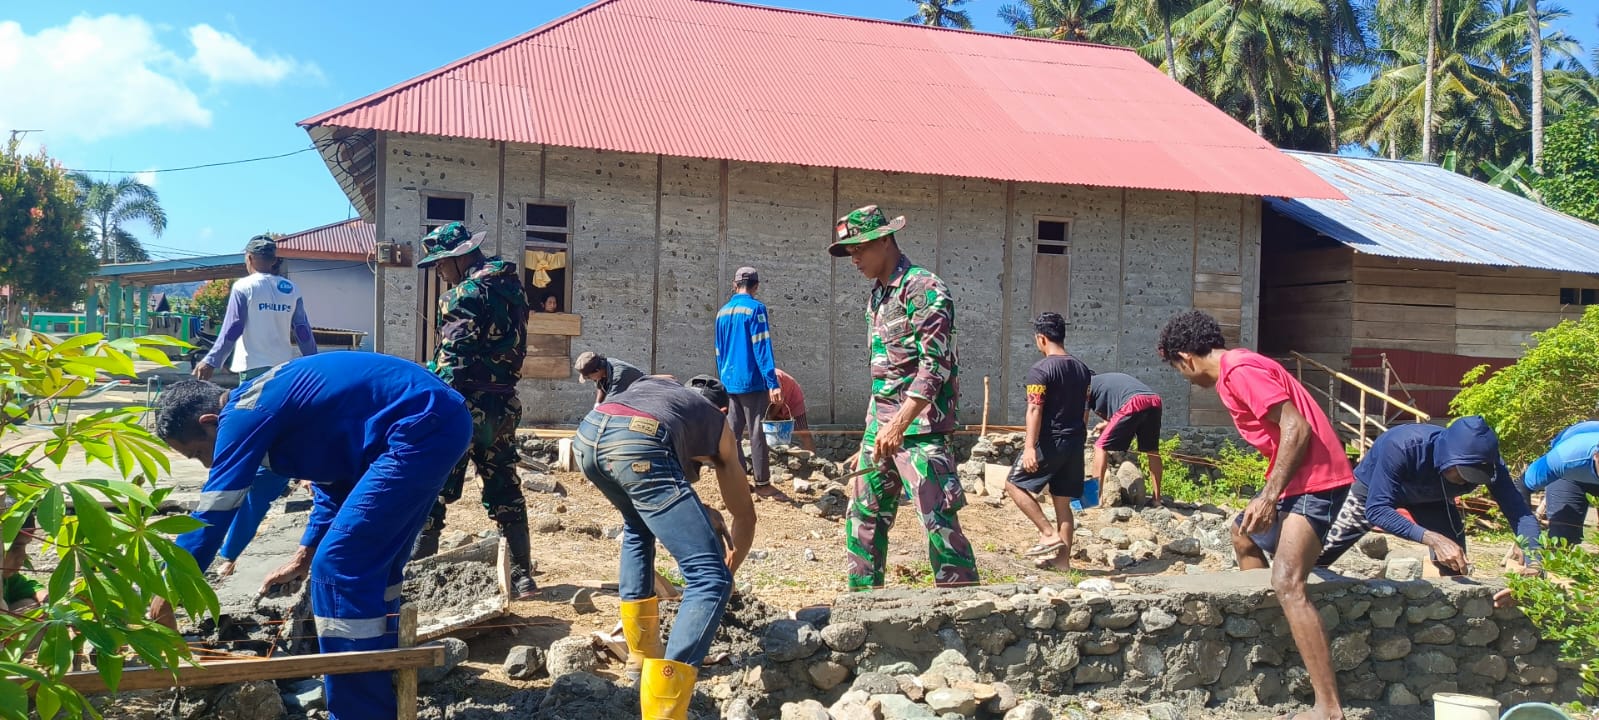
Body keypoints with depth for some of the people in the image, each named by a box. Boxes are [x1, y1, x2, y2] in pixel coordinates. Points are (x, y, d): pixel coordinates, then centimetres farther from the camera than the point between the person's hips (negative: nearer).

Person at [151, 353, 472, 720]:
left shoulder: (244, 416, -8)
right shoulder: (269, 401, 21)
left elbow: (212, 513, -8)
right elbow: (336, 475, 29)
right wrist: (305, 556, 26)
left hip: (421, 430, -11)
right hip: (440, 422, 11)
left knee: (341, 570, -6)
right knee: (372, 567, 20)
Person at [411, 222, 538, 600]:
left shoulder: (466, 294, -13)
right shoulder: (510, 286, 12)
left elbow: (454, 360, -18)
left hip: (466, 408, -8)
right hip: (504, 408, 8)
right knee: (505, 491, 15)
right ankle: (522, 576, 19)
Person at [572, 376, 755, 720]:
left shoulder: (655, 384, 43)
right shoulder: (718, 425, 34)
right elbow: (745, 514, 40)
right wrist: (731, 566, 59)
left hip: (587, 434, 6)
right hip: (637, 445, -5)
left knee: (638, 527, 35)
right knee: (709, 578, -1)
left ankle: (642, 649, 35)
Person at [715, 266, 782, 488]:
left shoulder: (722, 312, 12)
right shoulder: (755, 308, -10)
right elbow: (762, 348, -16)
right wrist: (773, 383, -18)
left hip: (729, 383, 6)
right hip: (751, 382, -6)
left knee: (733, 432, 9)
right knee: (756, 433, -2)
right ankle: (762, 481, 2)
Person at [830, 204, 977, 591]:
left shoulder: (924, 289, -11)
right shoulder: (877, 296, 16)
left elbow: (935, 365, -19)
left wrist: (898, 424, -25)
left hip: (919, 426, -9)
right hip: (880, 427, 9)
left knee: (938, 521, -10)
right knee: (863, 516, 12)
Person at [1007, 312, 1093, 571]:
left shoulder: (1040, 370, -13)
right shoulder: (1082, 368, 10)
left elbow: (1035, 410, -19)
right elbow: (1085, 409, 16)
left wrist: (1030, 447, -22)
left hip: (1050, 442, -7)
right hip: (1075, 442, 7)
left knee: (1015, 485, 7)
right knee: (1063, 501, 12)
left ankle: (1050, 534, -2)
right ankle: (1062, 559, 13)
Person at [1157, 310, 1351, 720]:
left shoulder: (1240, 371, -16)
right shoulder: (1237, 368, 15)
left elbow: (1296, 429, -23)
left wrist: (1269, 496, -23)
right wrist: (1270, 493, 25)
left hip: (1314, 479, -11)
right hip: (1296, 475, 11)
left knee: (1286, 584, -23)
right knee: (1243, 535, 31)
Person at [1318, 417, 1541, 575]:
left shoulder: (1488, 465, -31)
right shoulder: (1402, 446, -44)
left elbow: (1519, 513, -29)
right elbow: (1376, 509, -46)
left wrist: (1533, 563, -46)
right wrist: (1433, 539, -56)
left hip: (1431, 500, 4)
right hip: (1374, 492, -3)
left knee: (1454, 568, -9)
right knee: (1318, 556, 2)